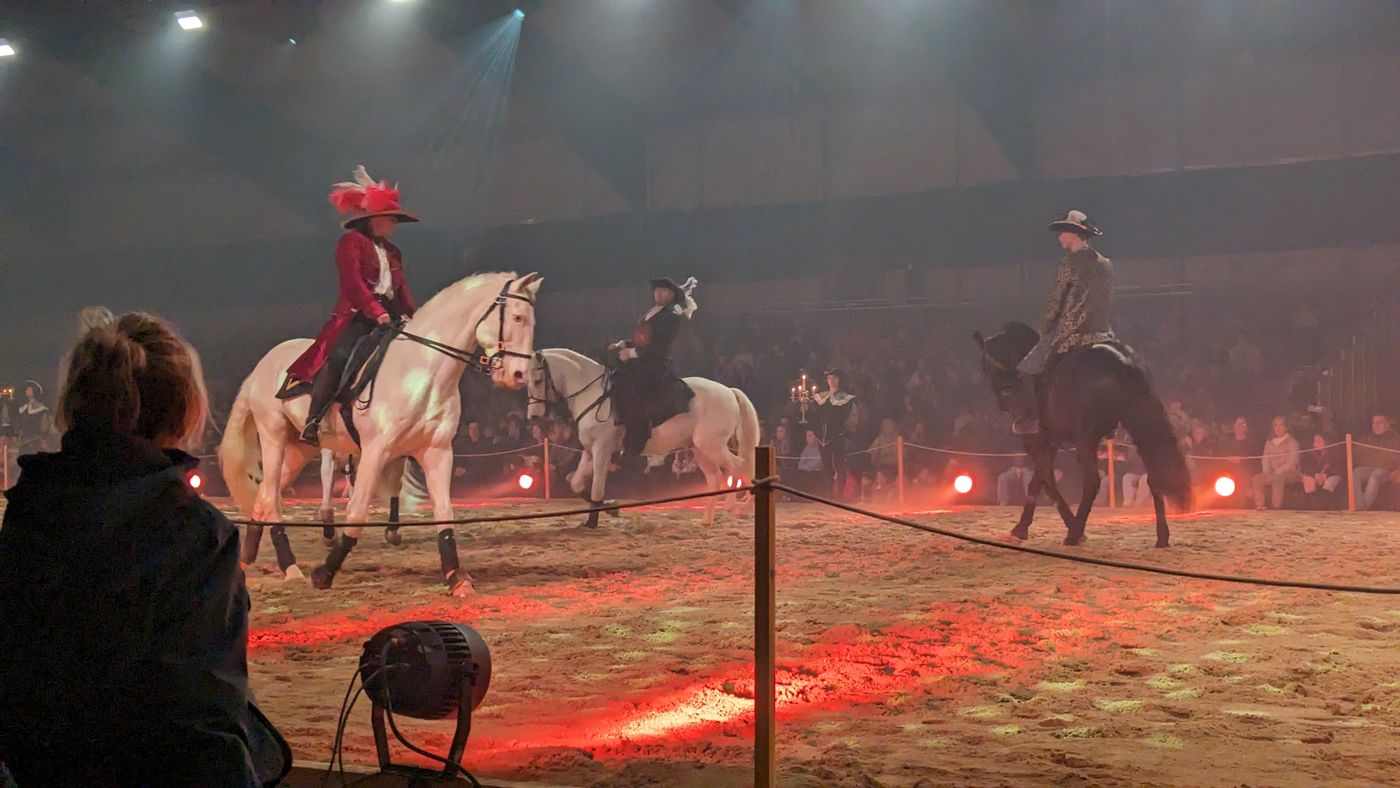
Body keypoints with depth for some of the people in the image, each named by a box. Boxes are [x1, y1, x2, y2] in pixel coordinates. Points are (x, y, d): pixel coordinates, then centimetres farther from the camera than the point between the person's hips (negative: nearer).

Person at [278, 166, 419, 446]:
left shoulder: (392, 252, 23)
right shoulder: (352, 242, -1)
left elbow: (401, 287, 20)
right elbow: (353, 283, -12)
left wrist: (410, 315, 3)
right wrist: (376, 312, -20)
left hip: (388, 314, 8)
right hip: (357, 314, -8)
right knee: (341, 355, -28)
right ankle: (313, 421, -28)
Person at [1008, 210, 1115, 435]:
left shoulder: (1071, 262, -9)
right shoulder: (1105, 264, 13)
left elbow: (1056, 302, -8)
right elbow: (1107, 303, 16)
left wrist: (1045, 329, 4)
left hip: (1070, 334, -7)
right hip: (1102, 333, 7)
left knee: (1027, 371, 0)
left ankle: (1029, 420, -8)